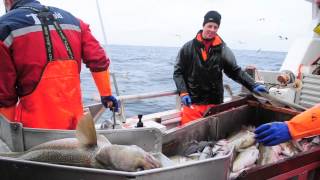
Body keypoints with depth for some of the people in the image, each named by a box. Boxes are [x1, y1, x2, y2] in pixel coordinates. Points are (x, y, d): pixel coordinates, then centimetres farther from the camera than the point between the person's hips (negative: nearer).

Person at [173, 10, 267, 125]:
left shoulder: (223, 50, 2)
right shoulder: (188, 47, 0)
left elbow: (236, 71, 4)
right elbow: (178, 72, 2)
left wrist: (253, 86, -8)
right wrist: (183, 92, -10)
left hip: (214, 103, 2)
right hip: (192, 102, -1)